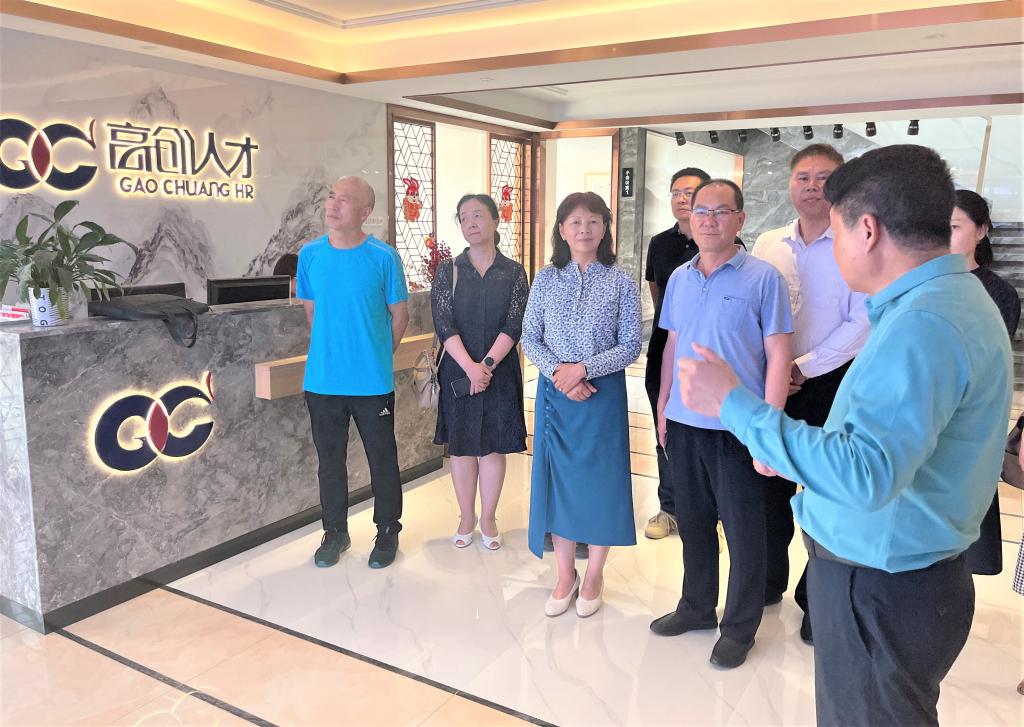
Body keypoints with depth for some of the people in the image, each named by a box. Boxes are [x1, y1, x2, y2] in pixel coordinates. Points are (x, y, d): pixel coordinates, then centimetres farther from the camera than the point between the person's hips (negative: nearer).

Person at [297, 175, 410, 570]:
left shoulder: (383, 256, -8)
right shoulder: (310, 254, 1)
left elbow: (400, 314, 2)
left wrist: (377, 355, 5)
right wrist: (332, 349, 11)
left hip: (373, 382, -3)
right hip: (323, 380, 3)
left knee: (383, 460, 9)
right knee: (330, 460, 14)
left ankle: (387, 532, 27)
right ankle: (335, 532, 31)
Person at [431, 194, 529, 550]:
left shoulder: (513, 272, 1)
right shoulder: (448, 270, 1)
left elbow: (515, 324, -7)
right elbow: (443, 323, -9)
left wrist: (487, 364, -20)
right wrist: (470, 367, -21)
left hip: (500, 372, 0)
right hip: (458, 371, 0)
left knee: (494, 446, 6)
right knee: (461, 446, 8)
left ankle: (488, 519, 22)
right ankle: (467, 518, 24)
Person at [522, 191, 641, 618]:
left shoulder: (621, 283, -2)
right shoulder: (546, 280, 3)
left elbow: (631, 346, -5)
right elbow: (529, 339, 3)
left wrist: (584, 368, -17)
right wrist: (558, 373, -14)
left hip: (604, 393, -1)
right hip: (555, 393, 2)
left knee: (601, 479, 5)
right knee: (558, 478, 7)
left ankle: (594, 575, 25)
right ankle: (565, 575, 24)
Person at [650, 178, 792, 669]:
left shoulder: (763, 278, -8)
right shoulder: (678, 278, 8)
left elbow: (778, 356, -9)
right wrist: (663, 406, 11)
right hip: (683, 424, 5)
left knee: (743, 532, 8)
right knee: (693, 523, 17)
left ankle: (740, 627, 26)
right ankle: (696, 607, 36)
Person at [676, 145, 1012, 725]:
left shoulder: (923, 324, -27)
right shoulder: (955, 299, 7)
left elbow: (866, 476, -36)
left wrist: (735, 404, -32)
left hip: (880, 590, -10)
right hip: (902, 573, 10)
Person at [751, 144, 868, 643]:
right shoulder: (767, 245, 6)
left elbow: (861, 325, -11)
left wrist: (803, 367, -14)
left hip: (830, 383, -4)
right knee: (770, 482, 12)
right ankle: (769, 580, 32)